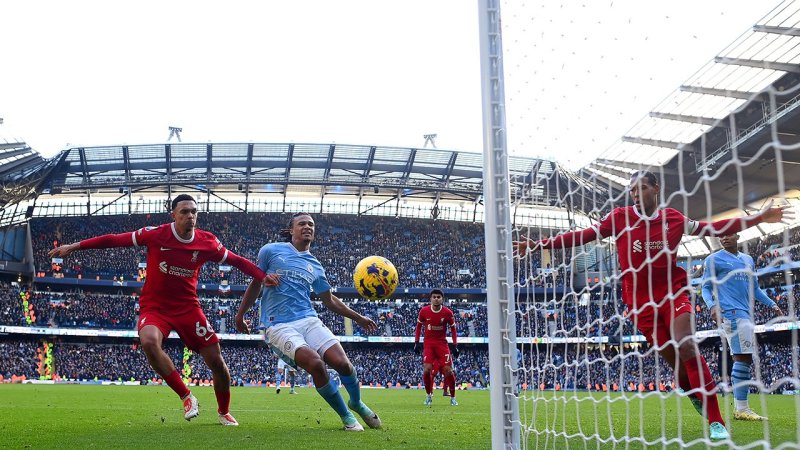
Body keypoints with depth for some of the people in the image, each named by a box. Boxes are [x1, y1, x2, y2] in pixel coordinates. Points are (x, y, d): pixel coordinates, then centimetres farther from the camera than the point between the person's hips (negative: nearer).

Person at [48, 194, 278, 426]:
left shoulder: (207, 242, -6)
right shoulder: (156, 234, -11)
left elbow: (236, 260, 6)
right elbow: (114, 239, -5)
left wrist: (263, 277, -6)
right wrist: (74, 247, -5)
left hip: (188, 308, 2)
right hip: (155, 308, -2)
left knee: (216, 361, -2)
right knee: (148, 341, -35)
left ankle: (224, 412, 26)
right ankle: (186, 397, -18)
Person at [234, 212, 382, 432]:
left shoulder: (315, 266, 16)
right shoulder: (270, 251, 7)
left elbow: (329, 300, 26)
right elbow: (255, 284, 15)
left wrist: (358, 318, 25)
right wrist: (240, 315, 18)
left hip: (309, 320, 4)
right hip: (278, 326, -4)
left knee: (342, 362, -16)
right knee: (315, 363, -28)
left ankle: (357, 404, 17)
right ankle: (346, 415, -6)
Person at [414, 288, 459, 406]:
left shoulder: (448, 313, -7)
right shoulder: (424, 311, -6)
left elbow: (453, 329, 5)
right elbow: (419, 326, 9)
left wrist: (455, 346, 0)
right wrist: (416, 342, 3)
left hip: (442, 343, 0)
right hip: (428, 343, 0)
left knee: (448, 370, -7)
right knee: (427, 369, -14)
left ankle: (453, 397, 11)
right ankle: (428, 395, 9)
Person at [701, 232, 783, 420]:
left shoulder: (748, 260, 21)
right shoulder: (713, 260, 2)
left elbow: (754, 288, 27)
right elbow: (706, 288, 0)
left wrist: (772, 304, 15)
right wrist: (712, 306, -18)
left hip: (746, 313, 8)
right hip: (731, 313, -8)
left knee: (743, 358, 6)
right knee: (743, 357, -16)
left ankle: (741, 408, 10)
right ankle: (742, 409, -15)